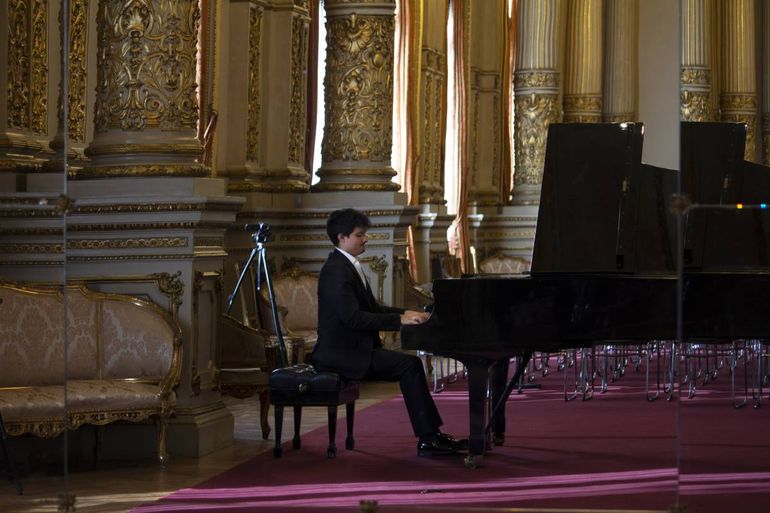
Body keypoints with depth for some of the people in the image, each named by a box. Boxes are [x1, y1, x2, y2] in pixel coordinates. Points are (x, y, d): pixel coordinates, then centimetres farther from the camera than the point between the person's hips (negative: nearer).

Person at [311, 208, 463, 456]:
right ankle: (427, 439, -13)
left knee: (410, 365, 3)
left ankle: (432, 434, 2)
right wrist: (399, 320, -22)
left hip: (355, 348, 10)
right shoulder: (336, 270, -17)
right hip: (341, 353, -10)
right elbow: (353, 318, -25)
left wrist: (405, 313, 7)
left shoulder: (348, 266, 15)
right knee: (410, 365, -16)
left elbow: (370, 308, 21)